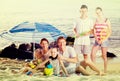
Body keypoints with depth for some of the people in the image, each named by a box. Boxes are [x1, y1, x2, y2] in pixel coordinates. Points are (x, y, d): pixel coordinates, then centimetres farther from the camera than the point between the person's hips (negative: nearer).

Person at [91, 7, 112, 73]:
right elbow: (94, 31, 3)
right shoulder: (96, 21, 4)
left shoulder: (107, 21, -5)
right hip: (97, 41, 3)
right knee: (92, 54, -9)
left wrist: (104, 40, -14)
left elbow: (110, 32, -4)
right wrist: (96, 39, -12)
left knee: (104, 56, 0)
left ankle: (105, 71, 12)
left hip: (104, 40, -3)